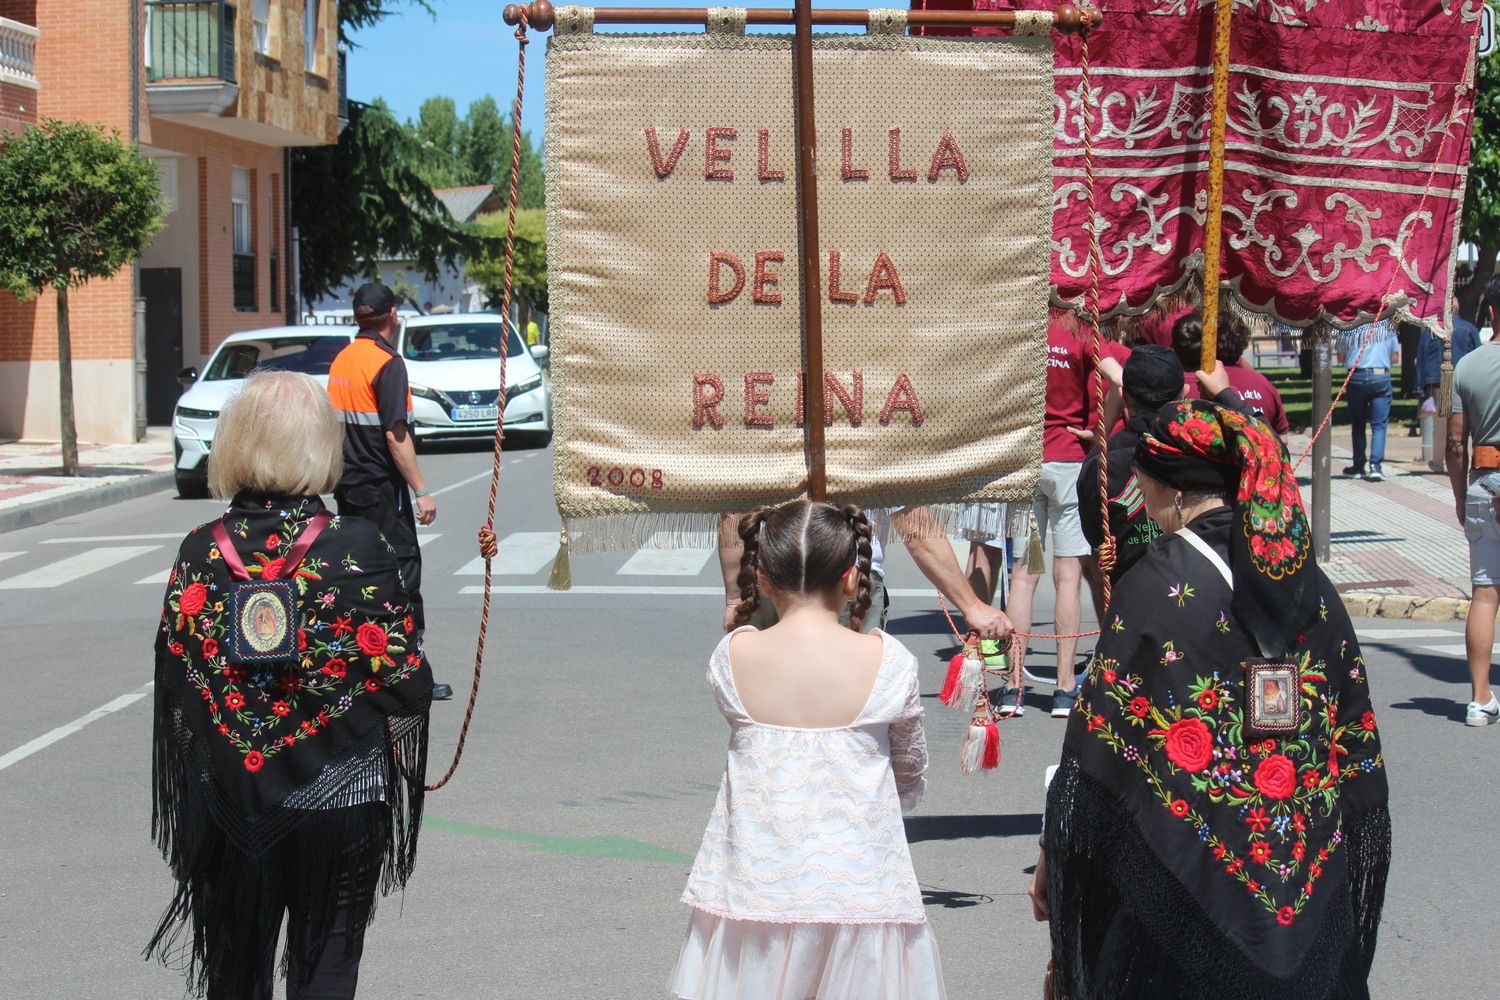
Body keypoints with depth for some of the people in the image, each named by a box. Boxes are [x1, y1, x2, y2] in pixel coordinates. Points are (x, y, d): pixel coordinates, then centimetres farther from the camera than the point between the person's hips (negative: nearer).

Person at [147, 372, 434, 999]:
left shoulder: (200, 554, -6)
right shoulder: (357, 549, -14)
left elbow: (173, 685, 1)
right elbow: (408, 684, -12)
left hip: (228, 803, 2)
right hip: (336, 805, -2)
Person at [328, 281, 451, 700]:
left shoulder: (342, 360, 10)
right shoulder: (387, 363, -14)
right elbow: (396, 436, -19)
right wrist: (421, 490, -17)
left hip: (347, 484, 8)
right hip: (380, 487, -8)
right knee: (403, 568, -5)